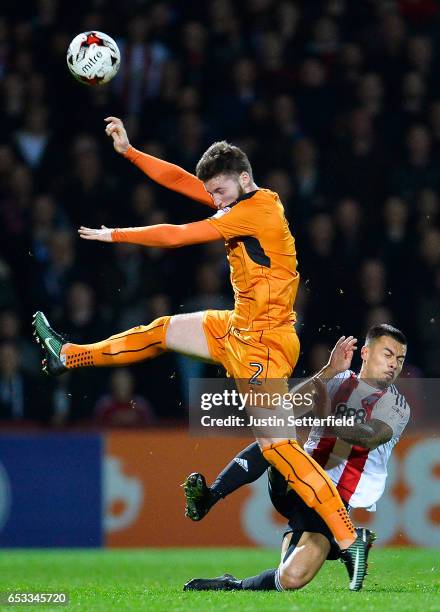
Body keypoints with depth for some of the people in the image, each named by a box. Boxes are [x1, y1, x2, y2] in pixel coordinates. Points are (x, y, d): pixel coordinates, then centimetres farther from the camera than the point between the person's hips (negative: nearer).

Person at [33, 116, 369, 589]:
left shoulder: (257, 210, -20)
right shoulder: (244, 199, 6)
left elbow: (176, 236, -16)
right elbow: (179, 179, 11)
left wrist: (115, 235, -4)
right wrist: (128, 151, 3)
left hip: (264, 342, -10)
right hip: (238, 328, 10)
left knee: (276, 444, -14)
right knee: (162, 331, 22)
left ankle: (349, 539, -16)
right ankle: (68, 357, 42)